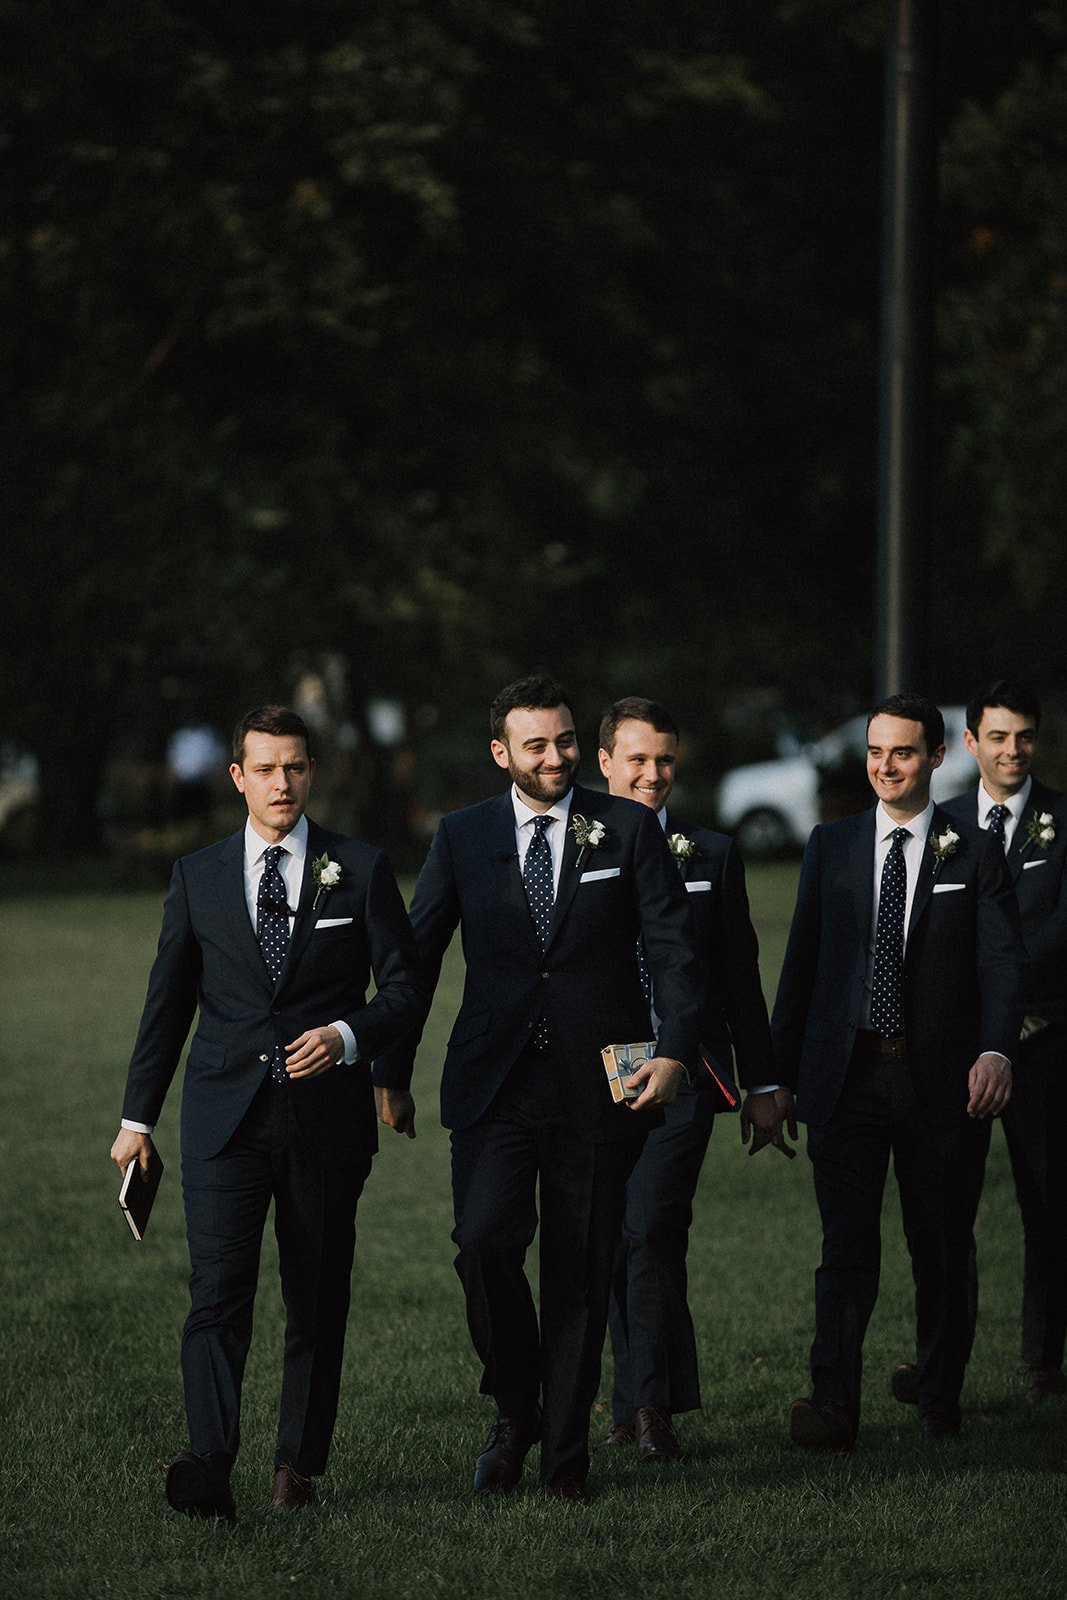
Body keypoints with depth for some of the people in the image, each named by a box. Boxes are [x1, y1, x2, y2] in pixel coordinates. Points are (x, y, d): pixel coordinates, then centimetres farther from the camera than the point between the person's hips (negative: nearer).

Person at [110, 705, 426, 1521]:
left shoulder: (361, 870, 3)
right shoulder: (198, 876, 7)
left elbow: (407, 988, 3)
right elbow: (169, 999, 12)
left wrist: (346, 1036, -17)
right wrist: (139, 1117, 11)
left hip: (327, 1113, 0)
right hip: (226, 1113, 0)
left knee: (318, 1299, 7)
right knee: (219, 1288, -14)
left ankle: (300, 1463, 18)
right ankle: (211, 1463, -24)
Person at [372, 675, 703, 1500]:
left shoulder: (628, 829, 3)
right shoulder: (463, 836, 7)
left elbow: (672, 947, 0)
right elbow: (416, 959, 11)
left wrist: (676, 1050, -13)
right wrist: (391, 1074, 6)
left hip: (599, 1084, 0)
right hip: (495, 1083, 0)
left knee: (581, 1269, 4)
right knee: (486, 1240, -18)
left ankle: (565, 1454, 14)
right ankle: (515, 1410, 5)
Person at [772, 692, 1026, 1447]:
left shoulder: (974, 854, 2)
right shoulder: (832, 846, 9)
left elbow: (1003, 961, -7)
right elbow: (803, 960, 11)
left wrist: (996, 1051, -24)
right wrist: (782, 1068, 6)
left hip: (942, 1083, -1)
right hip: (847, 1075, 1)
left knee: (942, 1249, 8)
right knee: (848, 1243, -8)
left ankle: (940, 1398, 21)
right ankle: (833, 1405, -14)